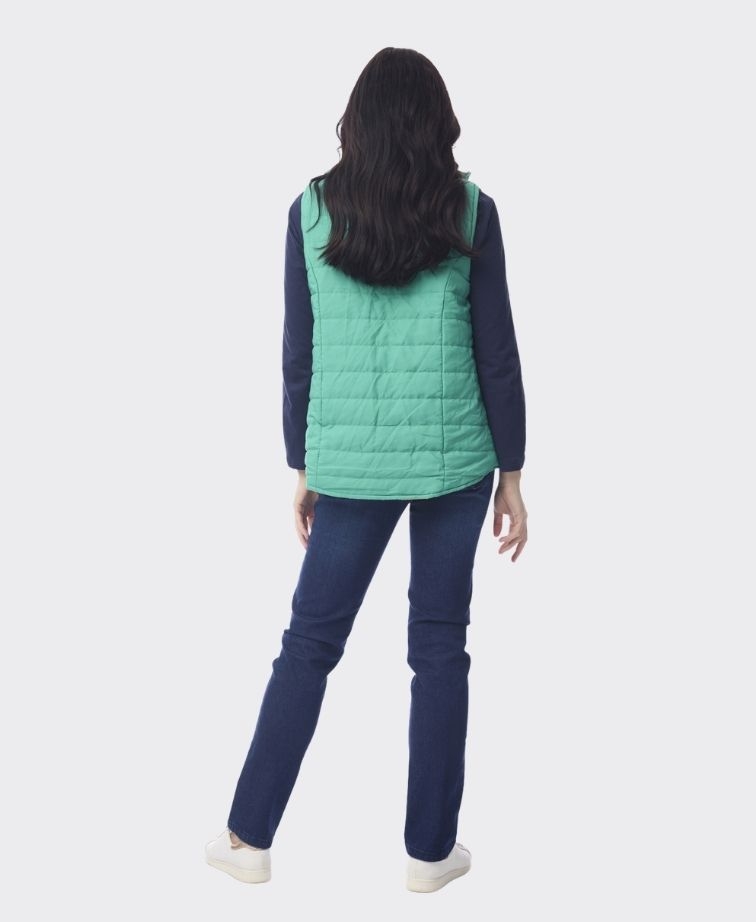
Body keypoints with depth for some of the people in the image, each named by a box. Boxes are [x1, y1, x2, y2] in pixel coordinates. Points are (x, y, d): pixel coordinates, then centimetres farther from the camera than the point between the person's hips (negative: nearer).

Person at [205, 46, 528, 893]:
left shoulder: (312, 210, 0)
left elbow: (299, 352, 3)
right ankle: (430, 849, 19)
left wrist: (303, 468, 12)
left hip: (350, 460, 1)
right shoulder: (470, 211, -3)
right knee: (439, 648, 9)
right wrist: (511, 473, 5)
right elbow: (498, 353, -2)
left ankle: (249, 838, 19)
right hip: (455, 457, -1)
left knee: (309, 641, 11)